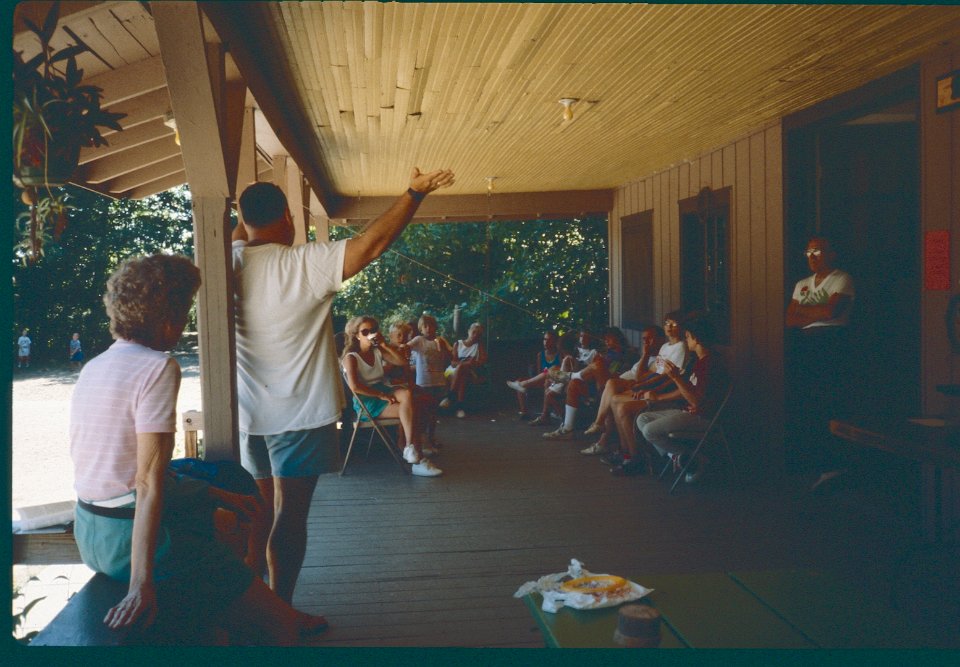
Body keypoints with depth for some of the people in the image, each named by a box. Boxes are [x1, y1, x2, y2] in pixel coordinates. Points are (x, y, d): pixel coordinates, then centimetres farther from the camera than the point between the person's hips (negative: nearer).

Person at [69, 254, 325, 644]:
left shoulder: (93, 367, 9)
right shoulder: (158, 367, -17)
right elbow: (149, 481, -24)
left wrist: (220, 496, 15)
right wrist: (141, 586, -25)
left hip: (89, 533, 10)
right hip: (134, 535, -10)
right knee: (278, 626, -4)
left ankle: (285, 617, 39)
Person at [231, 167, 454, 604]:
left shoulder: (231, 262, -1)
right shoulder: (304, 264, -17)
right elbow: (372, 243, -18)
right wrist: (415, 193, -9)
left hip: (248, 415, 6)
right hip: (299, 414, -6)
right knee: (289, 516, 2)